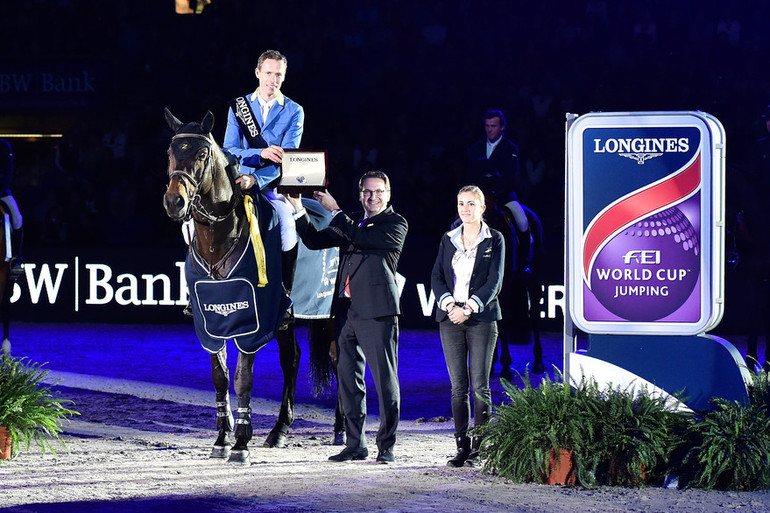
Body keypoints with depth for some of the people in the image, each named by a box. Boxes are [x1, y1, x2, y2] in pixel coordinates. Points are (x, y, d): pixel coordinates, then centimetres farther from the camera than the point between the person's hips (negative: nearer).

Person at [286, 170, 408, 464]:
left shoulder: (395, 224, 0)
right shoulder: (352, 222, 19)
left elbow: (363, 239, -15)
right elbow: (314, 241, 18)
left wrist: (335, 211, -10)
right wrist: (298, 209, 7)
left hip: (377, 313, -7)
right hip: (346, 310, 7)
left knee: (385, 379, -5)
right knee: (348, 378, 8)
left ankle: (386, 445, 0)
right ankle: (355, 444, 15)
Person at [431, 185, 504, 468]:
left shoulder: (494, 240, 3)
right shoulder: (448, 240, 13)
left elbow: (494, 281, -4)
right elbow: (437, 277, 7)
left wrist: (468, 308, -15)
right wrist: (451, 305, -11)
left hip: (482, 318, -3)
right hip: (450, 318, 3)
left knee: (480, 386, -4)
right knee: (458, 386, 2)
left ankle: (479, 448, -1)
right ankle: (462, 447, 6)